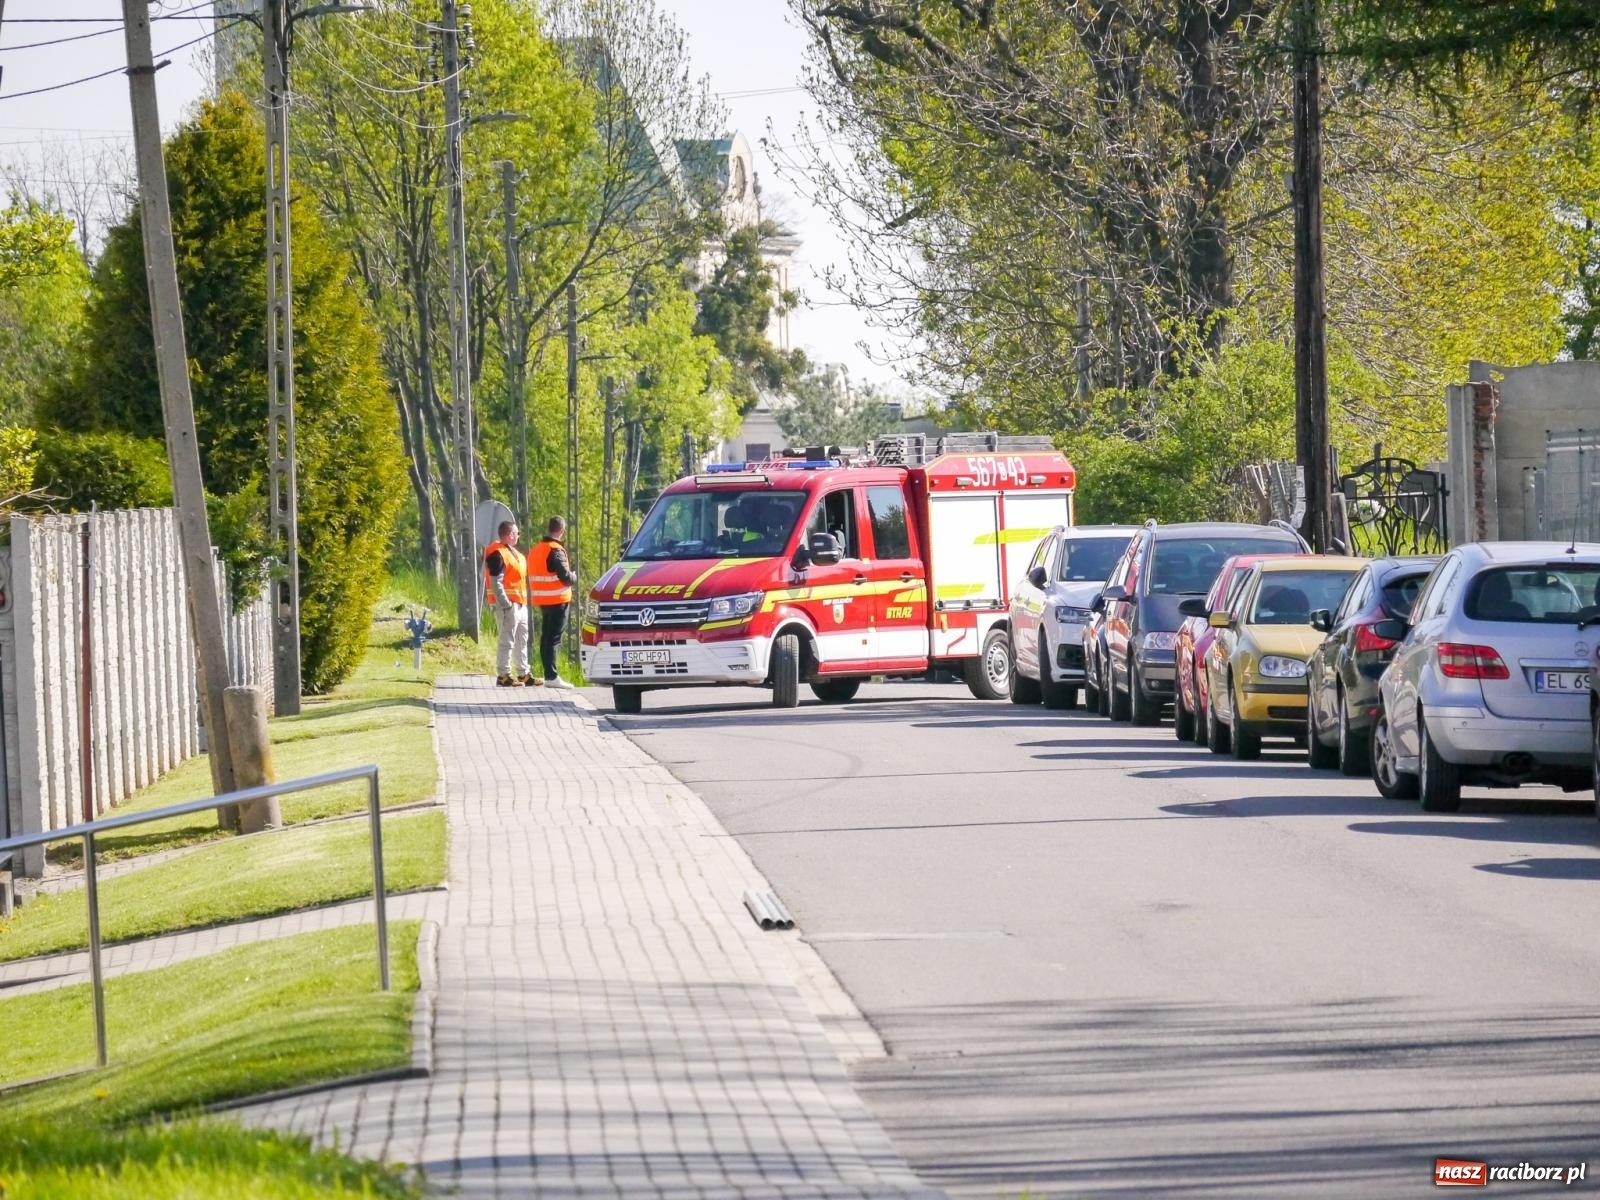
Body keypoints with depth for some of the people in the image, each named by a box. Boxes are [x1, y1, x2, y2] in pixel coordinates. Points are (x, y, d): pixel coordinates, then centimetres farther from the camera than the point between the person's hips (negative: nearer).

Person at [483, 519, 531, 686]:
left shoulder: (513, 552, 18)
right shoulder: (497, 554, -15)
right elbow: (496, 582, -21)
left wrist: (525, 600, 20)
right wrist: (505, 604, -24)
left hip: (520, 603, 10)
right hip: (508, 603, -10)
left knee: (522, 639, 15)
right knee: (507, 640, -9)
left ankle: (523, 673, 23)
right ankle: (503, 675, -6)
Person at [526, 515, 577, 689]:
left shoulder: (535, 550, 13)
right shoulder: (555, 551, -15)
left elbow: (530, 576, 17)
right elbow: (566, 577, -20)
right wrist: (574, 577, 2)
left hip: (542, 600, 9)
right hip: (557, 600, -9)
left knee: (546, 637, 13)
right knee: (554, 639, -9)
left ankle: (549, 674, 18)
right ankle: (551, 676, -13)